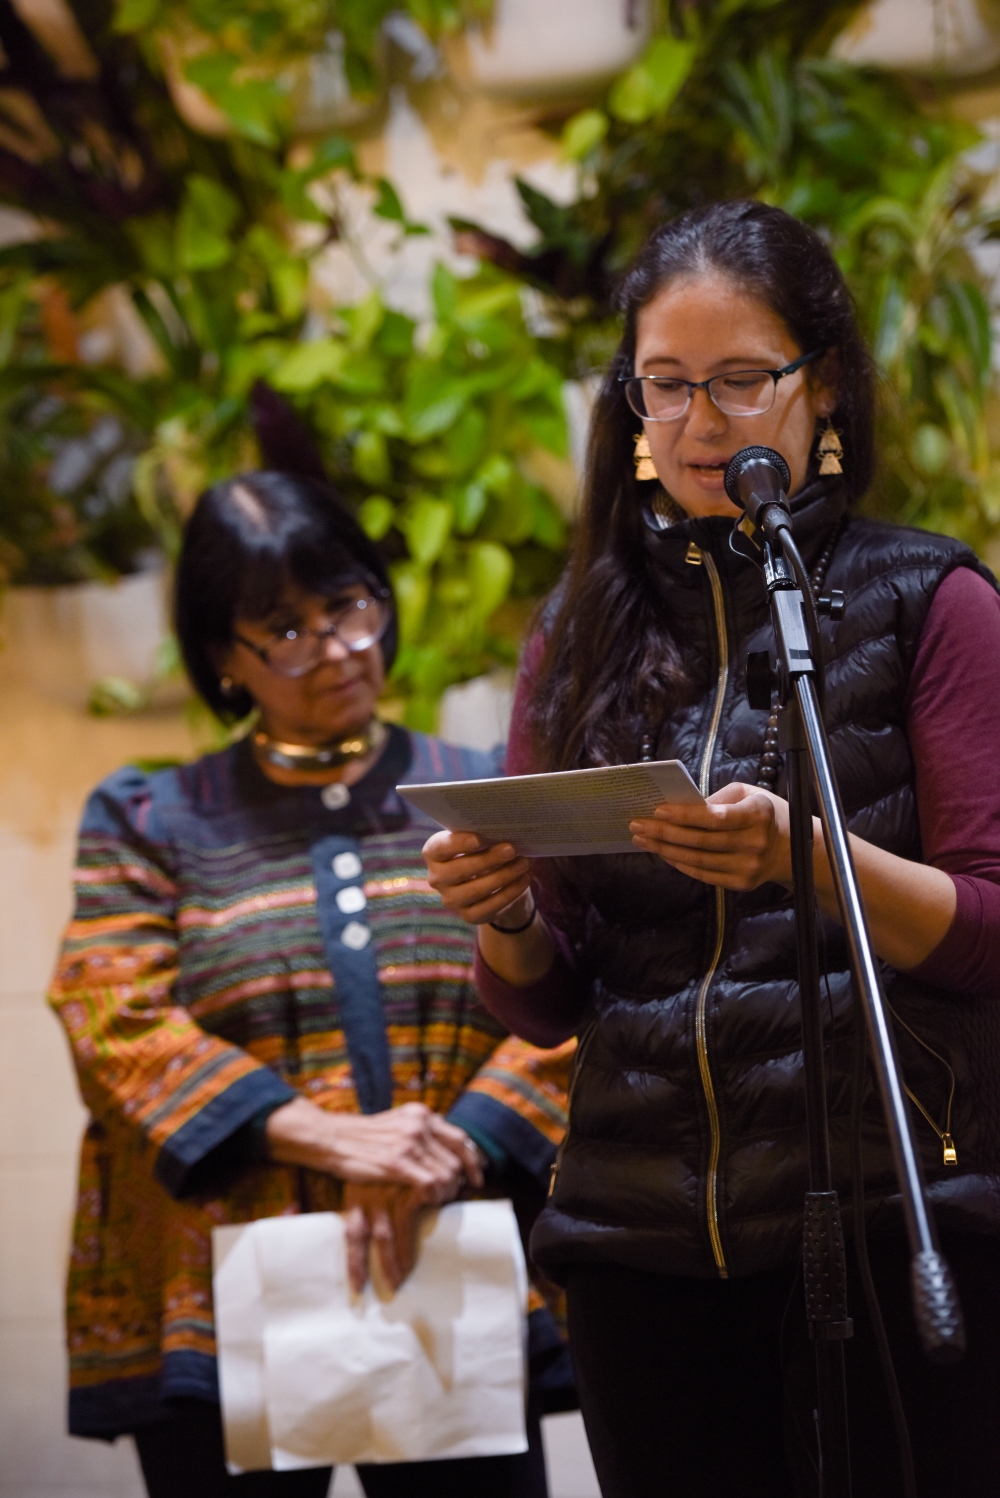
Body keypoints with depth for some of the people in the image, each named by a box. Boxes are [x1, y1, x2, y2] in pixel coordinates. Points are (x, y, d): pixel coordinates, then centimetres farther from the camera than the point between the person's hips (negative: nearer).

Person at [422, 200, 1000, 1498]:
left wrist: (809, 855, -23)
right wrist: (505, 916, -8)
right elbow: (546, 1006, 14)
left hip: (889, 1228, -3)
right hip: (646, 1236, 3)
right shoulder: (585, 637, 12)